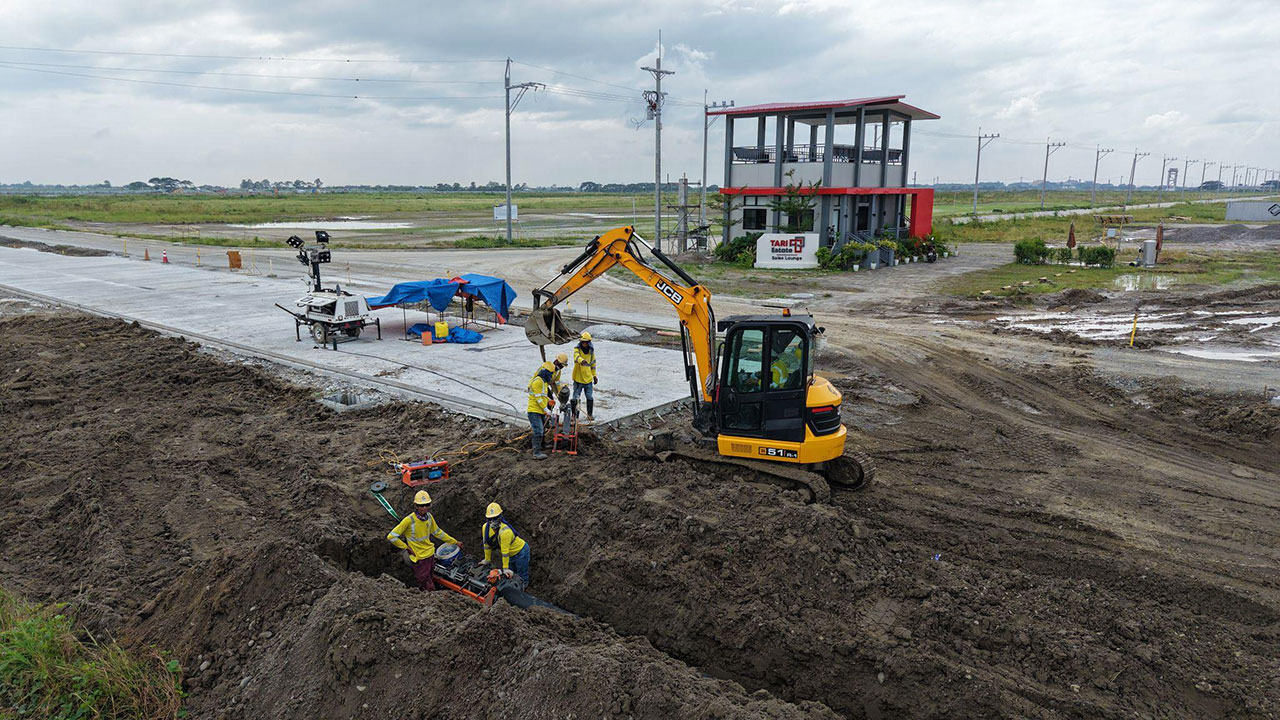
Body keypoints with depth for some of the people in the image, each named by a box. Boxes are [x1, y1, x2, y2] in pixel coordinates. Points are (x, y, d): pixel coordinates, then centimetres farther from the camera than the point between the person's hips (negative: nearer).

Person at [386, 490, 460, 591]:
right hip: (419, 558, -6)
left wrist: (455, 542, 15)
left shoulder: (429, 517, -3)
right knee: (428, 588, 0)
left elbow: (437, 532, 13)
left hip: (430, 553, 6)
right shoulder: (409, 520, -23)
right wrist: (406, 548, -13)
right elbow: (391, 536, -19)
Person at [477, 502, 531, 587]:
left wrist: (505, 568, -23)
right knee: (510, 576, 17)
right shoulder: (485, 527, -14)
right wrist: (487, 560, 6)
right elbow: (487, 545, -3)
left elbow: (505, 551, -30)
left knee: (522, 577, 6)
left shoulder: (505, 531, -37)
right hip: (510, 555, 7)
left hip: (520, 552, -7)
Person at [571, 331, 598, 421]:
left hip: (588, 379, 3)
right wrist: (582, 360, -55)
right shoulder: (577, 348, -10)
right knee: (575, 398, 4)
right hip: (578, 379, -3)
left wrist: (594, 375, 14)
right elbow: (576, 356, -34)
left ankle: (589, 414, 22)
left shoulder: (591, 350, 2)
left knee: (590, 398, 6)